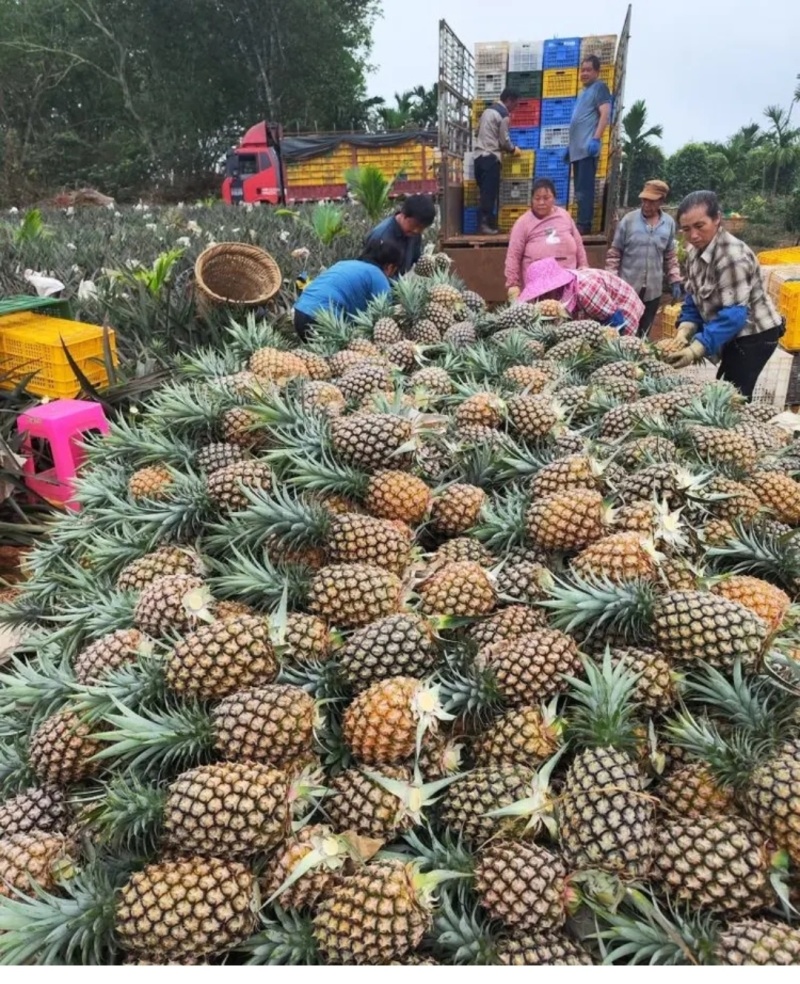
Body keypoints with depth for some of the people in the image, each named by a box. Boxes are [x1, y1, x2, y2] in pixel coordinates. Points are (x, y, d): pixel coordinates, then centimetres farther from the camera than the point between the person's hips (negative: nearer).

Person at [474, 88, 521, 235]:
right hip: (491, 157, -8)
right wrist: (513, 149, 11)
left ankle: (482, 223, 9)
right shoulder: (503, 115, -7)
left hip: (480, 155, 8)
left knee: (485, 192, 10)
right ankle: (487, 224, -9)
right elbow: (504, 139, -9)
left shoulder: (488, 111, 18)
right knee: (491, 193, -7)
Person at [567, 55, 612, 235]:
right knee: (580, 189, 8)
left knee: (584, 189, -15)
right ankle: (581, 224, 11)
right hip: (578, 148, 10)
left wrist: (596, 139, -24)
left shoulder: (600, 87, -1)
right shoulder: (585, 91, 26)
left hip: (588, 147, -10)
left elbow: (605, 114, -13)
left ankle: (584, 225, -18)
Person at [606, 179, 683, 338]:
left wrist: (675, 281, 7)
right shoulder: (629, 220, -6)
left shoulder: (669, 223, 3)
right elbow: (614, 253, -2)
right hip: (627, 287, -2)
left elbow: (670, 256, 12)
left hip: (653, 290, 3)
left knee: (643, 333, 12)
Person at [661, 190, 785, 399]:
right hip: (733, 334, 8)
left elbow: (734, 313, -33)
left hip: (754, 335, -8)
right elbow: (693, 297, 2)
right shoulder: (695, 250, -2)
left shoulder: (732, 256, -28)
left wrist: (696, 349, -40)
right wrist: (685, 330, -15)